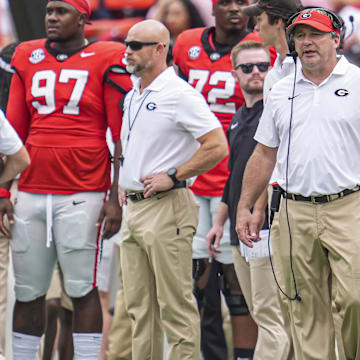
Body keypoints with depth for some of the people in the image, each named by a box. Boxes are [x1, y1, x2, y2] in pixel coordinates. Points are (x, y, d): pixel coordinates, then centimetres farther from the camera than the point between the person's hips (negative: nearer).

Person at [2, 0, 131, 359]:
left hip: (82, 194, -5)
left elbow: (122, 138, -3)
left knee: (82, 290, -3)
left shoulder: (106, 61, -2)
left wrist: (115, 198, -8)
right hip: (31, 192, 5)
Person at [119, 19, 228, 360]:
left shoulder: (179, 94, -11)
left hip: (166, 208, -9)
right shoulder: (133, 96, 16)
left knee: (175, 303, -8)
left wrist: (172, 176, -16)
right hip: (134, 208, 9)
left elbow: (217, 146, -17)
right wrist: (125, 189, 16)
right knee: (139, 306, 11)